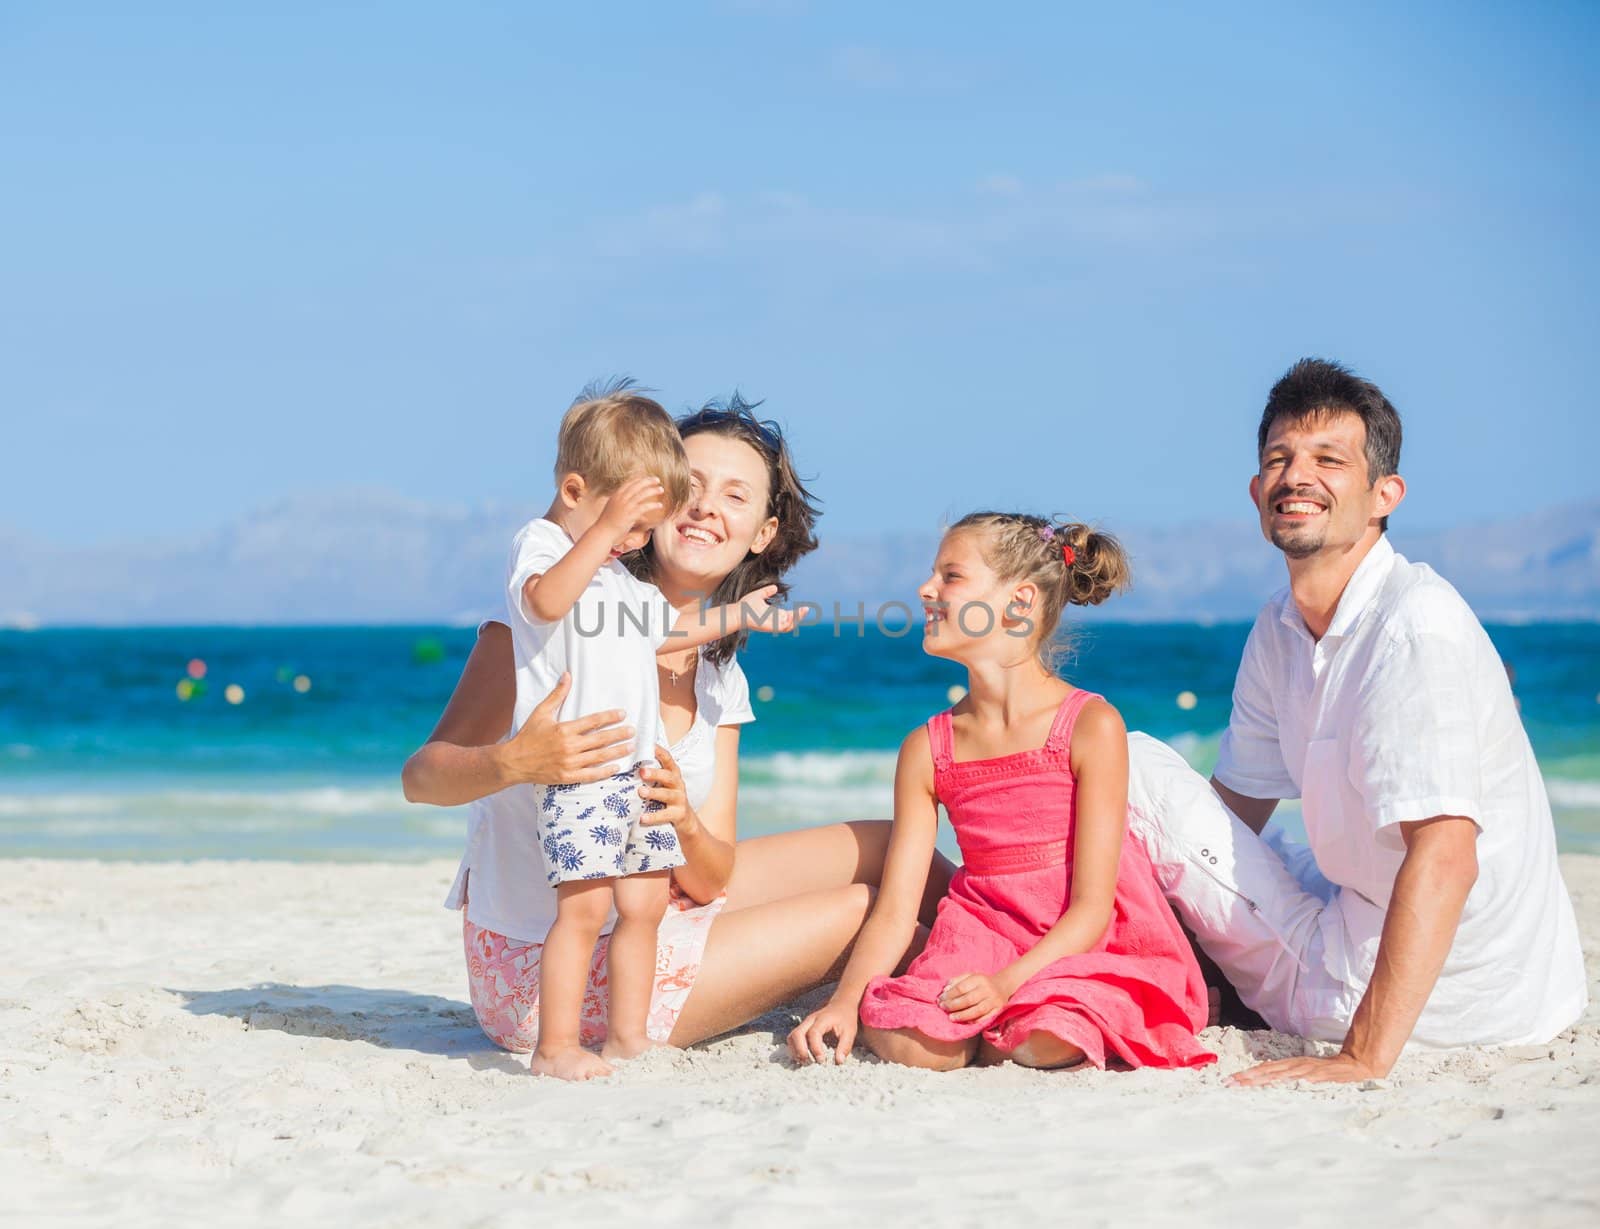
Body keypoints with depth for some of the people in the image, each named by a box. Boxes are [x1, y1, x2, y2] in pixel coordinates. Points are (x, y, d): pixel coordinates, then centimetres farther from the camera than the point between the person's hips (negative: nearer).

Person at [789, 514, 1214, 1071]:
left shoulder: (1092, 726, -10)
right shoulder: (926, 749, 2)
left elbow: (1092, 906, -13)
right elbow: (895, 910, -1)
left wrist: (1006, 983, -27)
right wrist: (845, 1002, -18)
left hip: (1081, 944, -3)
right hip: (984, 935, 3)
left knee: (1045, 1041, -34)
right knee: (907, 1041, -25)